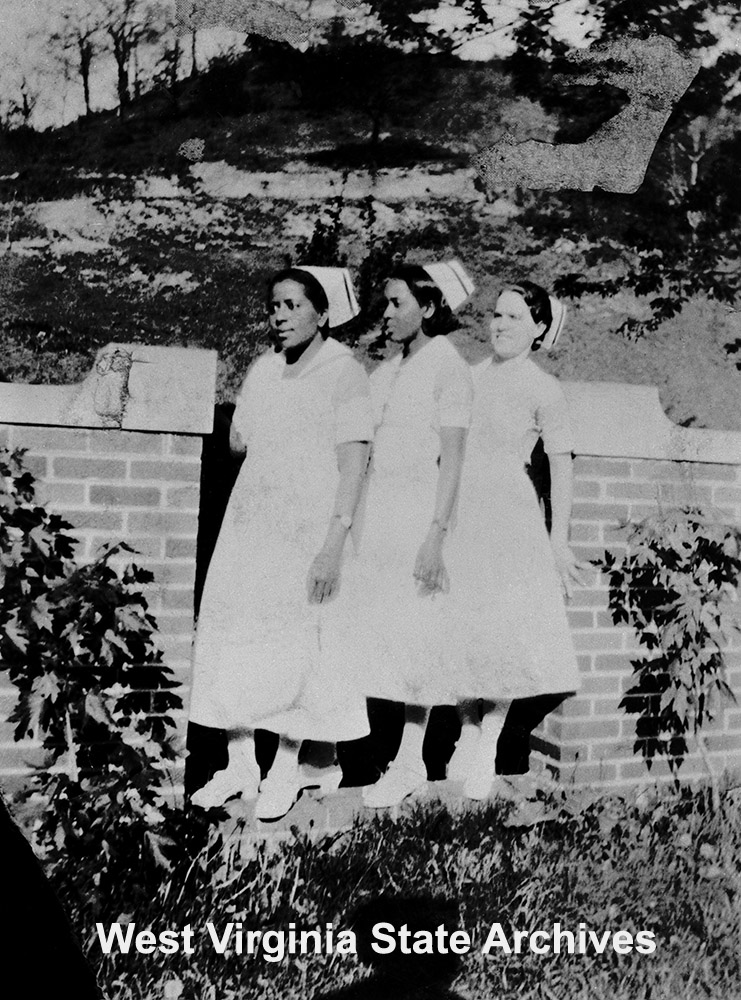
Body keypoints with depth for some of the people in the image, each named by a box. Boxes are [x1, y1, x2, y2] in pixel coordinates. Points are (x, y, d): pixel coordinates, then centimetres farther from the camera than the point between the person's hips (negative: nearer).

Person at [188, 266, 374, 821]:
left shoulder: (345, 372, -6)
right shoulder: (263, 370, 11)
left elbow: (354, 463, -12)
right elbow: (238, 442, 18)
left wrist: (335, 542, -18)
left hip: (311, 525, -5)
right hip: (251, 519, 6)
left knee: (294, 644, -1)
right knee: (235, 636, 4)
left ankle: (286, 771, 13)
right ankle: (239, 765, 16)